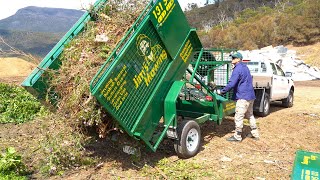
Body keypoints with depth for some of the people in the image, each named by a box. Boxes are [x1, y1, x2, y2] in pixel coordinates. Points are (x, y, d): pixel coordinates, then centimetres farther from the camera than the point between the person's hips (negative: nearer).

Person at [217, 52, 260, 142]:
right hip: (250, 95, 11)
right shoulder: (245, 67, 15)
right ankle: (255, 134, 30)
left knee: (238, 117, -3)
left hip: (243, 97, -11)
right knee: (250, 115, 21)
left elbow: (231, 84, -23)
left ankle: (237, 136, 5)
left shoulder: (238, 69, -16)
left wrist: (221, 91, -14)